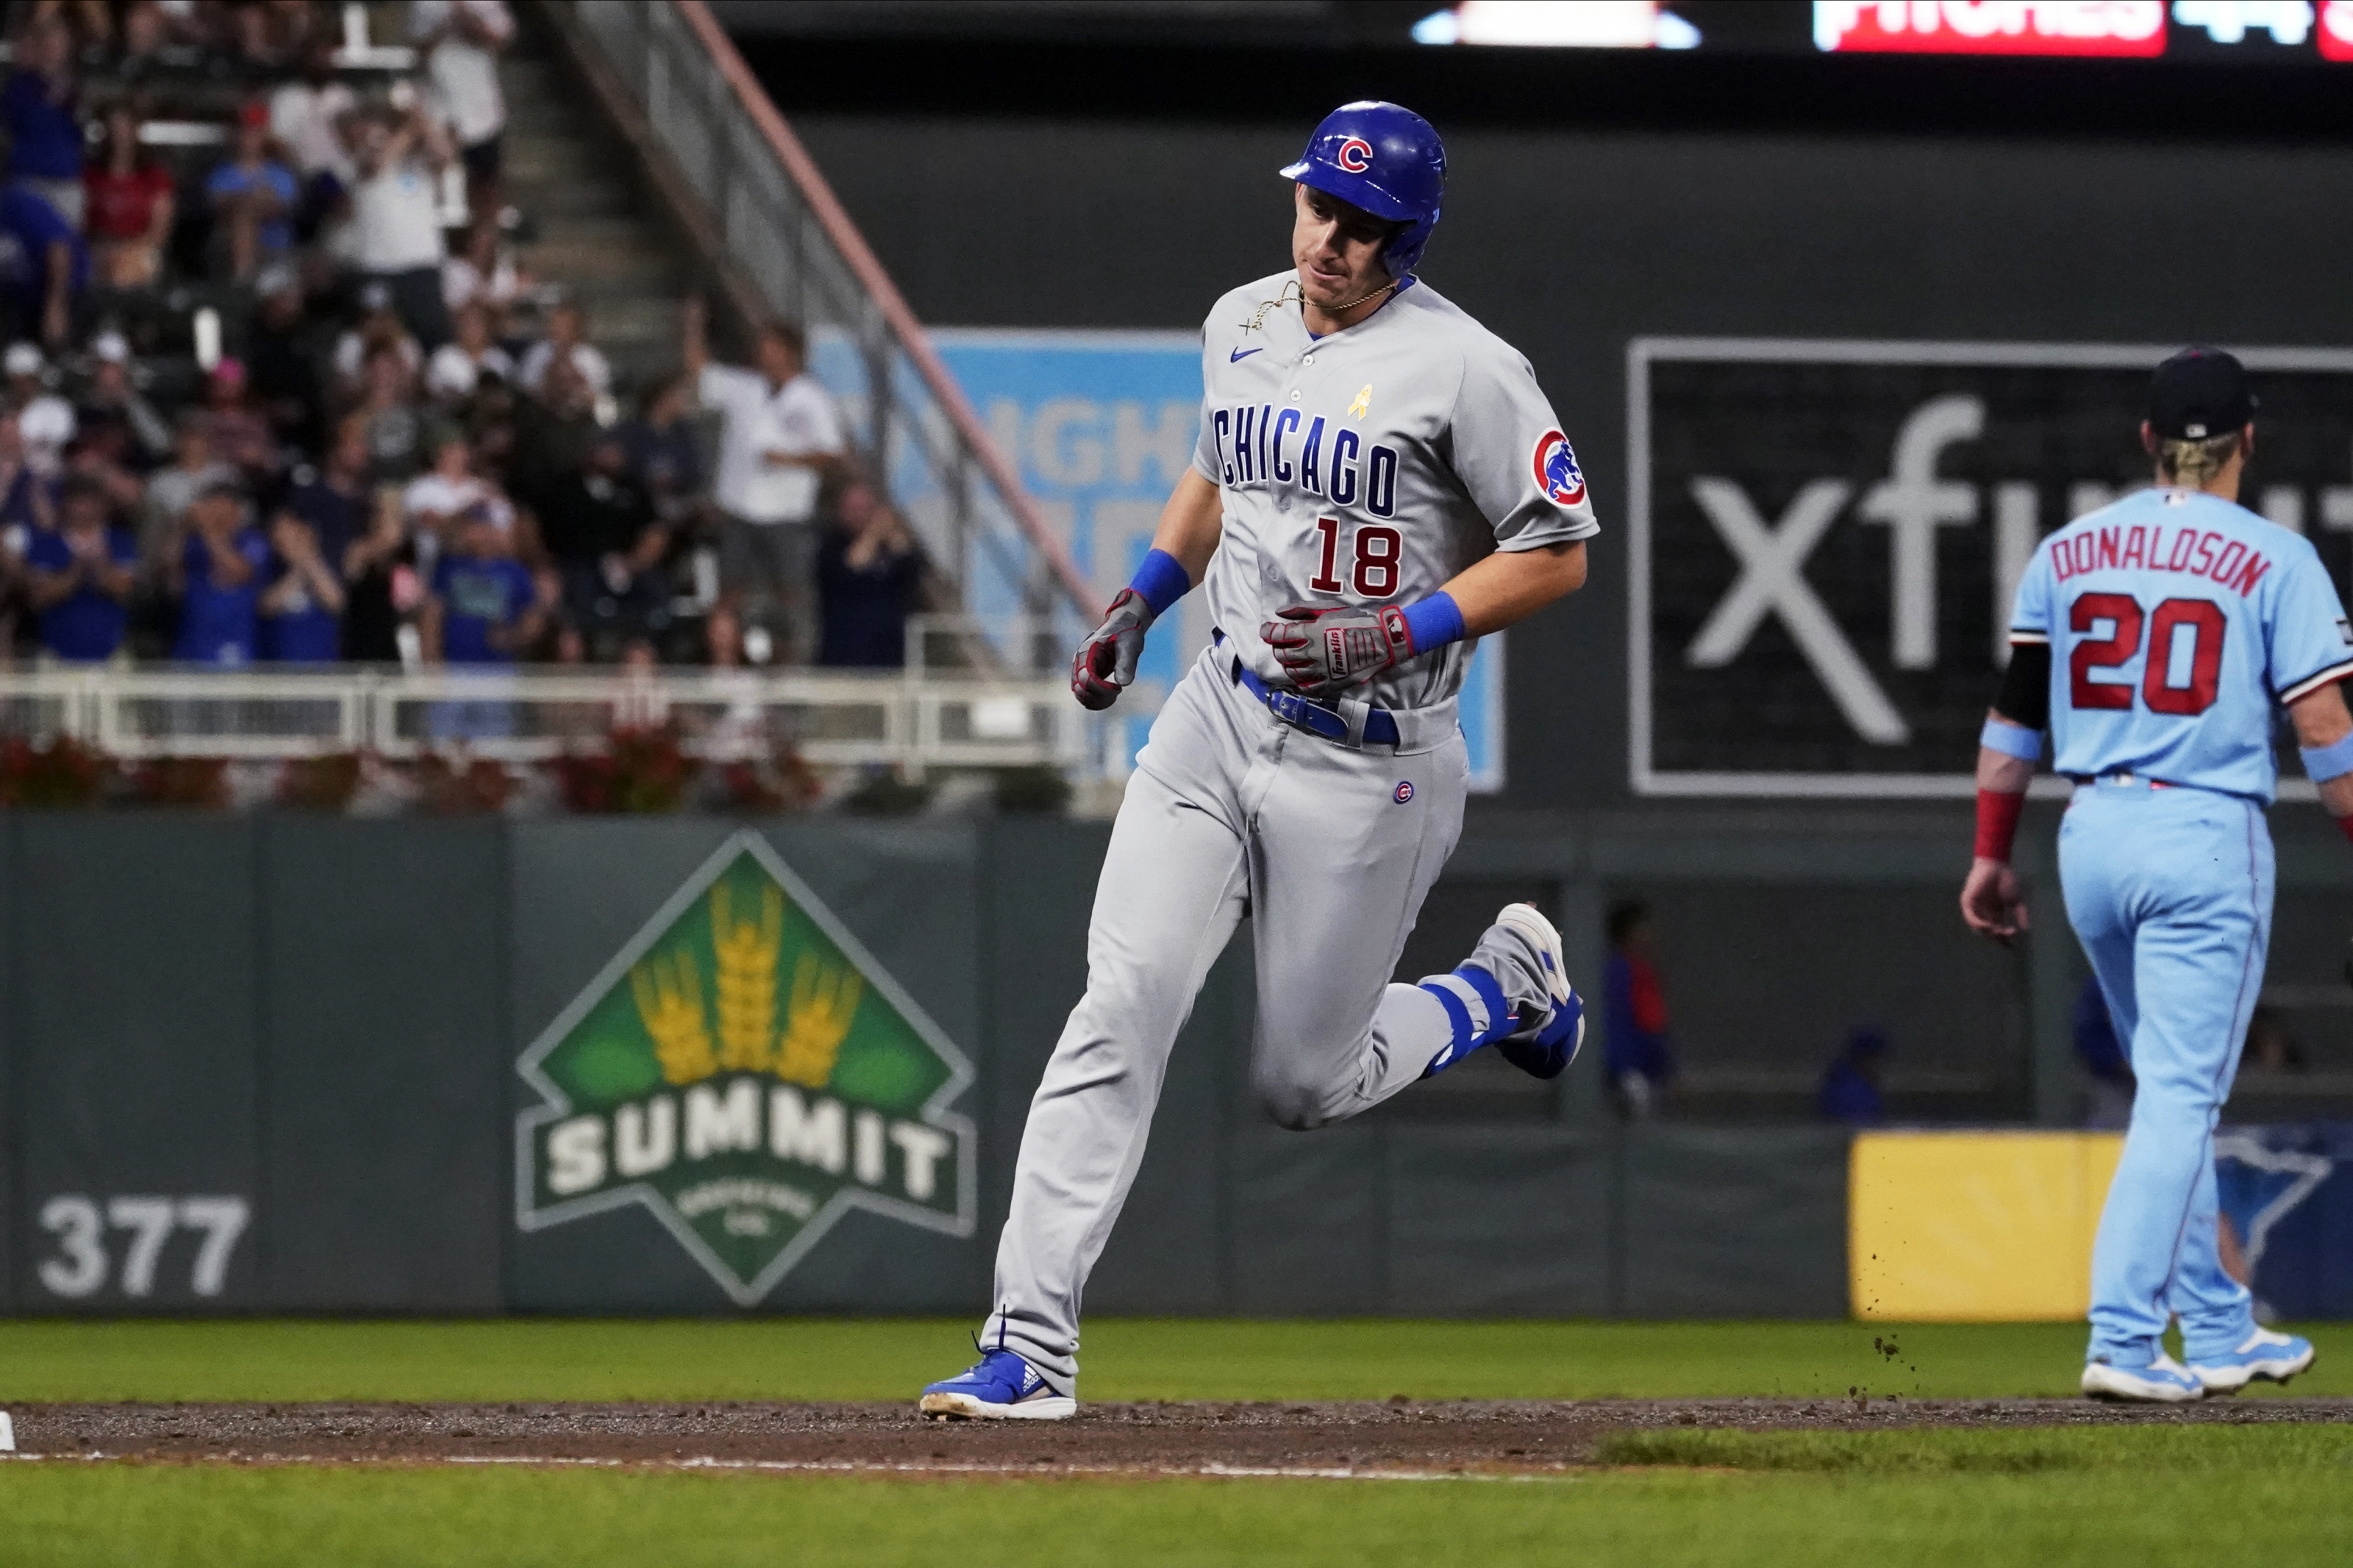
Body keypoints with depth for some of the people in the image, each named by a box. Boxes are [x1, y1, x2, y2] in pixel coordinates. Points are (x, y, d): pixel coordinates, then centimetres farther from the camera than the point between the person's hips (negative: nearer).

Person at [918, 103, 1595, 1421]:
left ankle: (1505, 987, 35)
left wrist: (1395, 636, -20)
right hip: (1220, 719, 5)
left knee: (1304, 1086, 4)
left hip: (1369, 762, -5)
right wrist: (1146, 596, 13)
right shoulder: (1242, 325, 8)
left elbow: (1558, 554, -11)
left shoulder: (1463, 367, -13)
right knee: (1123, 1001, -14)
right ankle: (1033, 1349, -17)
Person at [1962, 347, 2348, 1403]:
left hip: (2091, 836, 5)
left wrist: (1991, 855, 15)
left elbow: (2012, 713, 9)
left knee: (2172, 1090, 18)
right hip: (2208, 839, -5)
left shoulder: (2067, 552, 8)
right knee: (2181, 1096, -4)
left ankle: (2218, 1330, 23)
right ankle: (2122, 1340, -14)